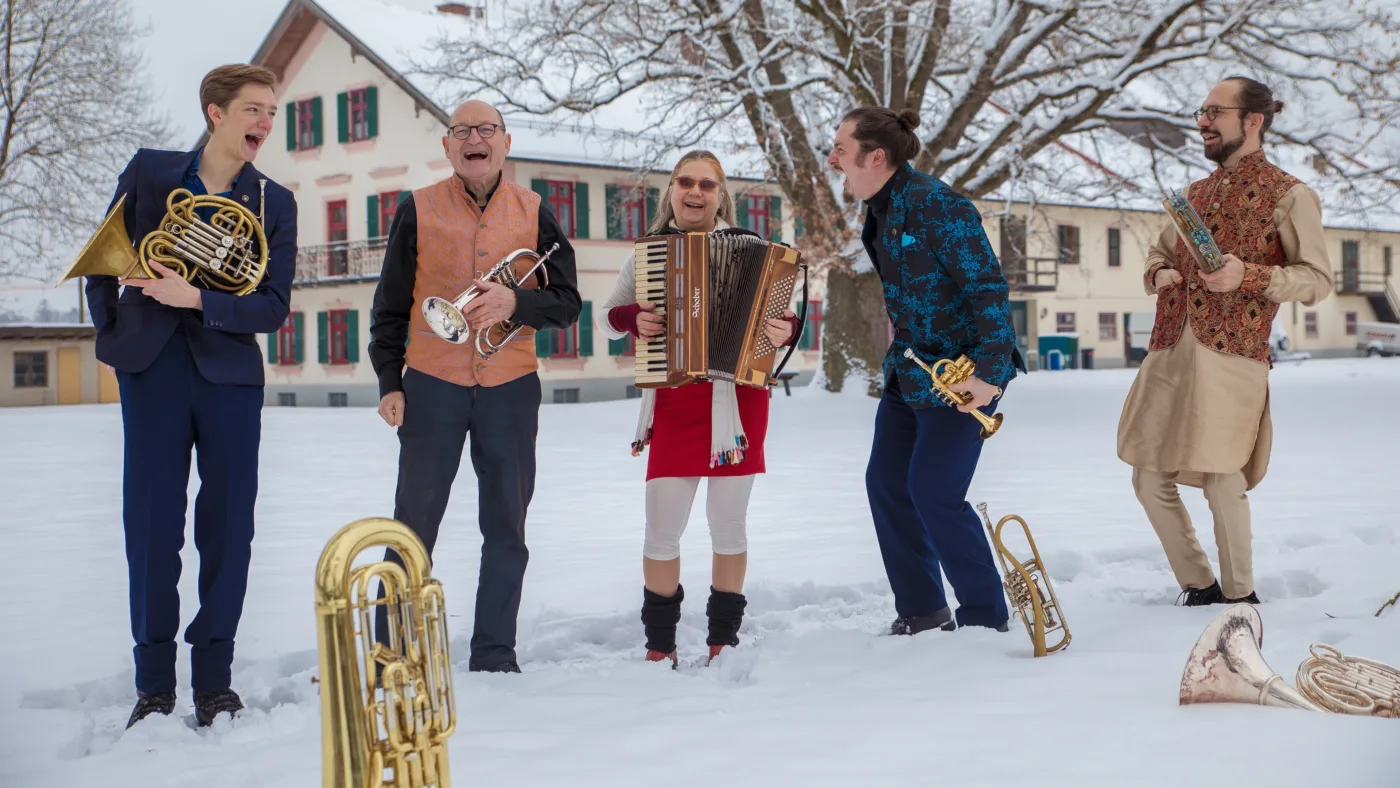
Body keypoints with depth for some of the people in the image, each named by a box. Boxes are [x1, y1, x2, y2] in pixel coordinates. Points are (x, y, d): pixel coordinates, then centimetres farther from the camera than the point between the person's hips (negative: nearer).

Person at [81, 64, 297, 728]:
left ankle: (214, 678, 13)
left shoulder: (273, 205, 4)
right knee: (151, 524, 0)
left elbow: (273, 308, -4)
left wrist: (197, 299, -16)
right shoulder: (148, 172, 5)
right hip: (152, 368, 0)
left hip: (229, 372, 0)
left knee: (228, 526, 1)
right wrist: (112, 337, 6)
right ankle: (154, 683, 10)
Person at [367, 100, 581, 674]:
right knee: (413, 525, 1)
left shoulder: (534, 213, 6)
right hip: (432, 386, -1)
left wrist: (515, 303, -15)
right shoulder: (418, 211, 3)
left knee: (506, 530, 7)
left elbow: (567, 302, 4)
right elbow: (390, 307, 6)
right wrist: (389, 383, -3)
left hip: (511, 389, 2)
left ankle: (495, 655, 18)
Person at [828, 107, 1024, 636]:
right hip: (909, 369, 10)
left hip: (961, 372, -10)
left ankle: (986, 618, 5)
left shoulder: (934, 205, -20)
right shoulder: (880, 213, 8)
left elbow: (989, 287, -22)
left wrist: (991, 372, -26)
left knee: (934, 492, -10)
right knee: (885, 483, 9)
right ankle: (921, 613, 21)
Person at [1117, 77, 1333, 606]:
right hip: (1169, 354, 7)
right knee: (1149, 478, 6)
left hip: (1230, 355, -7)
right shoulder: (1196, 194, 20)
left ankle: (1239, 595, 11)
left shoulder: (1288, 196, 1)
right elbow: (1160, 251, 32)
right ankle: (1198, 585, 22)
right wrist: (1159, 273, 8)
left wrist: (1248, 275, -17)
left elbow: (1317, 280, -2)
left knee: (1221, 479, -9)